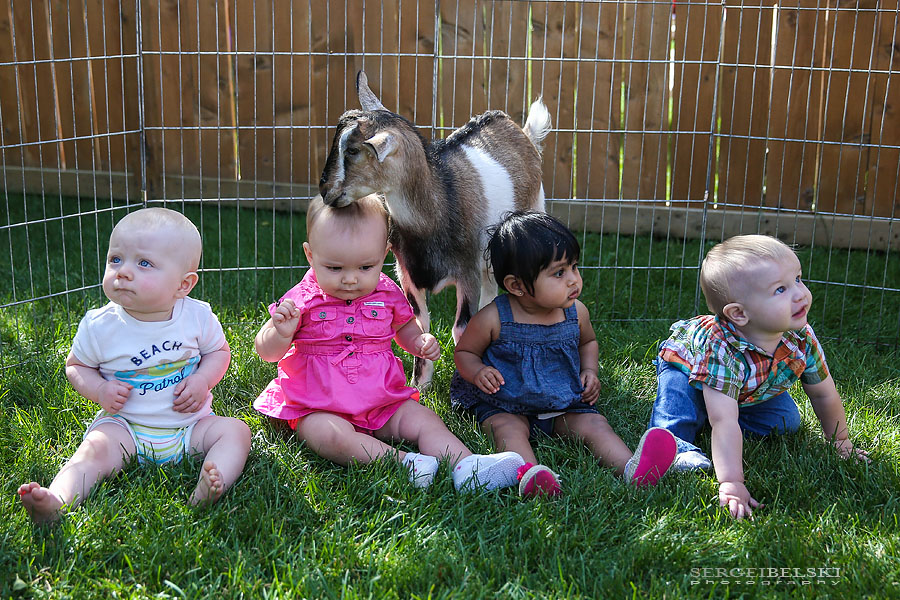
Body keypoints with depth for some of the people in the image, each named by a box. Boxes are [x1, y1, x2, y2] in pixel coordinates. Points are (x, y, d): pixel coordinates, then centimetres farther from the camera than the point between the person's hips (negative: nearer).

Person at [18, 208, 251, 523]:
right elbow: (76, 365, 8)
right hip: (124, 424, -1)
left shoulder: (197, 317, -8)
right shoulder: (99, 326, -8)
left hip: (190, 424, 1)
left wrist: (203, 380, -12)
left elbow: (219, 351, 9)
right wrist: (98, 389, -14)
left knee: (235, 430, -20)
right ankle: (57, 502, -44)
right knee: (96, 448, -27)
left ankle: (208, 489, -42)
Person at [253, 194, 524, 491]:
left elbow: (404, 328, 22)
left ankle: (465, 465, -28)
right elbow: (266, 352, -4)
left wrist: (420, 341, -2)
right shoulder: (303, 300, -8)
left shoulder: (387, 295, 1)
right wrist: (282, 332, -28)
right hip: (318, 408, -3)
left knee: (422, 419, -16)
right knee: (331, 434, -34)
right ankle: (400, 461, -42)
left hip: (382, 402, 4)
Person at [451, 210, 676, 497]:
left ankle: (632, 468, -41)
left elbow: (587, 342, 25)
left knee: (594, 423, -20)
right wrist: (478, 372, -18)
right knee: (508, 428, -33)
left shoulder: (576, 313, 2)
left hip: (564, 406, 4)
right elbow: (464, 351, 4)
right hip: (506, 406, -3)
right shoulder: (493, 319, -12)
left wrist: (589, 371, 6)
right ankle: (529, 474, -59)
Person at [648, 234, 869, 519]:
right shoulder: (722, 350, -49)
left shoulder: (802, 340, -30)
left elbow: (824, 396, -11)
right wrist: (731, 483, -57)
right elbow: (724, 422, -52)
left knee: (787, 421, -6)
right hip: (685, 366, -6)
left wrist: (840, 440, 1)